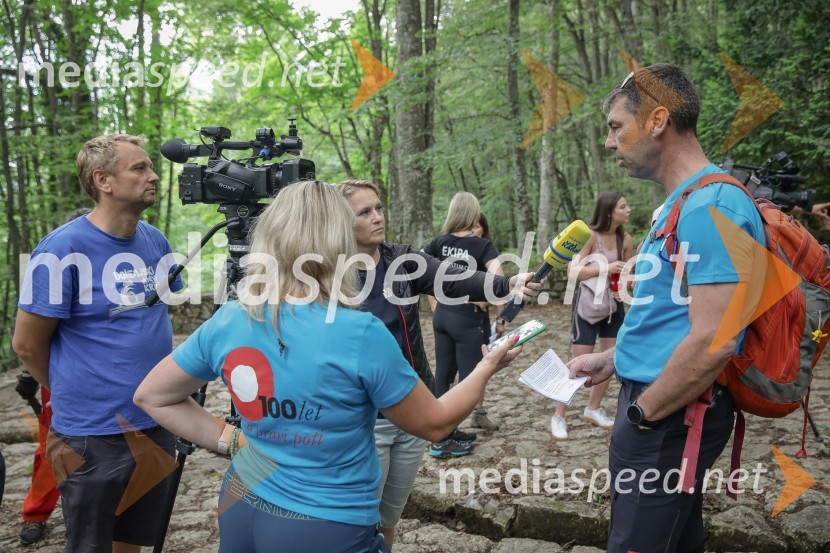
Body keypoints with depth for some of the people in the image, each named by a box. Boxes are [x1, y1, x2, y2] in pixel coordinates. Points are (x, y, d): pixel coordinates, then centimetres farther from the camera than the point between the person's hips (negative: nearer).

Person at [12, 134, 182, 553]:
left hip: (158, 425, 6)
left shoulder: (156, 242, 3)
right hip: (94, 436, -5)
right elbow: (28, 345, -9)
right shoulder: (64, 249, -16)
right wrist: (74, 395, 4)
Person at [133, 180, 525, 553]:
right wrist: (486, 368, 6)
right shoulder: (361, 334, -23)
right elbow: (434, 424, -9)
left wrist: (229, 441, 3)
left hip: (242, 508, 5)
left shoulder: (226, 323, -8)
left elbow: (151, 397, 6)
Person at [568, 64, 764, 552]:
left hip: (673, 414, -10)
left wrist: (643, 412, -15)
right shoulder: (682, 203, 13)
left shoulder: (711, 207, -21)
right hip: (662, 404, 10)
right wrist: (613, 360, 14)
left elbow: (714, 340, -26)